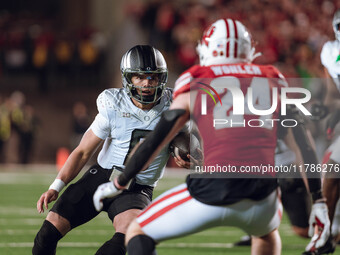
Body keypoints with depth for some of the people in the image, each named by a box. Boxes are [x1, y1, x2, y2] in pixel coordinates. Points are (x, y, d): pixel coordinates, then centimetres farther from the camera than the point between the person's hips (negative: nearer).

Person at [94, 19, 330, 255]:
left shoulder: (195, 82, 11)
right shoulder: (274, 81, 18)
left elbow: (159, 137, 10)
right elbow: (303, 146, 17)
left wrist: (118, 184, 20)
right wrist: (318, 200, 23)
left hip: (213, 191, -3)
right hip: (262, 198, 3)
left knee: (138, 233, 14)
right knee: (267, 233, 38)